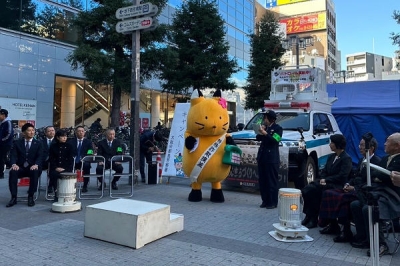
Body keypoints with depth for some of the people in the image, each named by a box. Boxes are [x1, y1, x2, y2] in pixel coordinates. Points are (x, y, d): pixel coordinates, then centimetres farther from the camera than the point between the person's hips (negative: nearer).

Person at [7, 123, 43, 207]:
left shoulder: (38, 143, 9)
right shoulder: (17, 143, 11)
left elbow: (40, 156, -2)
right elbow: (13, 155, 1)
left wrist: (36, 165, -25)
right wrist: (14, 164, -22)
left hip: (32, 168, -1)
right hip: (20, 168, 1)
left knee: (35, 172, -35)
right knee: (13, 172, -32)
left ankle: (30, 197, -24)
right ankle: (13, 198, -24)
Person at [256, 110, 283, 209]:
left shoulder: (277, 128, -2)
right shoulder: (265, 127, 15)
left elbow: (275, 140, -15)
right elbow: (258, 138, 12)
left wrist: (265, 133, -23)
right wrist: (260, 132, -6)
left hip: (272, 159, -6)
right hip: (262, 157, 6)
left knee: (272, 181, -3)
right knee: (262, 180, 8)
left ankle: (273, 202, 4)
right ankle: (265, 201, 17)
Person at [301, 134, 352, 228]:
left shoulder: (346, 158, -8)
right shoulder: (331, 156, 17)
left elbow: (342, 176, -16)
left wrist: (326, 180, -15)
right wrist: (322, 179, -4)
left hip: (337, 185, -8)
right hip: (326, 182, 8)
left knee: (313, 189, -27)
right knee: (306, 189, -17)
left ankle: (313, 219, -12)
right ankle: (309, 215, -9)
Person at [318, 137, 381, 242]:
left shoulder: (377, 161, -9)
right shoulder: (362, 160, 20)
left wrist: (355, 188, -19)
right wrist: (348, 184, 2)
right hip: (353, 188, 9)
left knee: (342, 198, -34)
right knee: (327, 193, -6)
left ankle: (346, 232, -22)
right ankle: (333, 225, 0)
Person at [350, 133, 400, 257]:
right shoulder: (385, 158, 18)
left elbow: (387, 176, -20)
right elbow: (373, 175, 15)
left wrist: (375, 175, 0)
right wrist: (377, 177, -7)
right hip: (377, 191, 9)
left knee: (367, 209, -30)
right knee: (355, 204, -8)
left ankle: (380, 244, -13)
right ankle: (363, 237, 2)